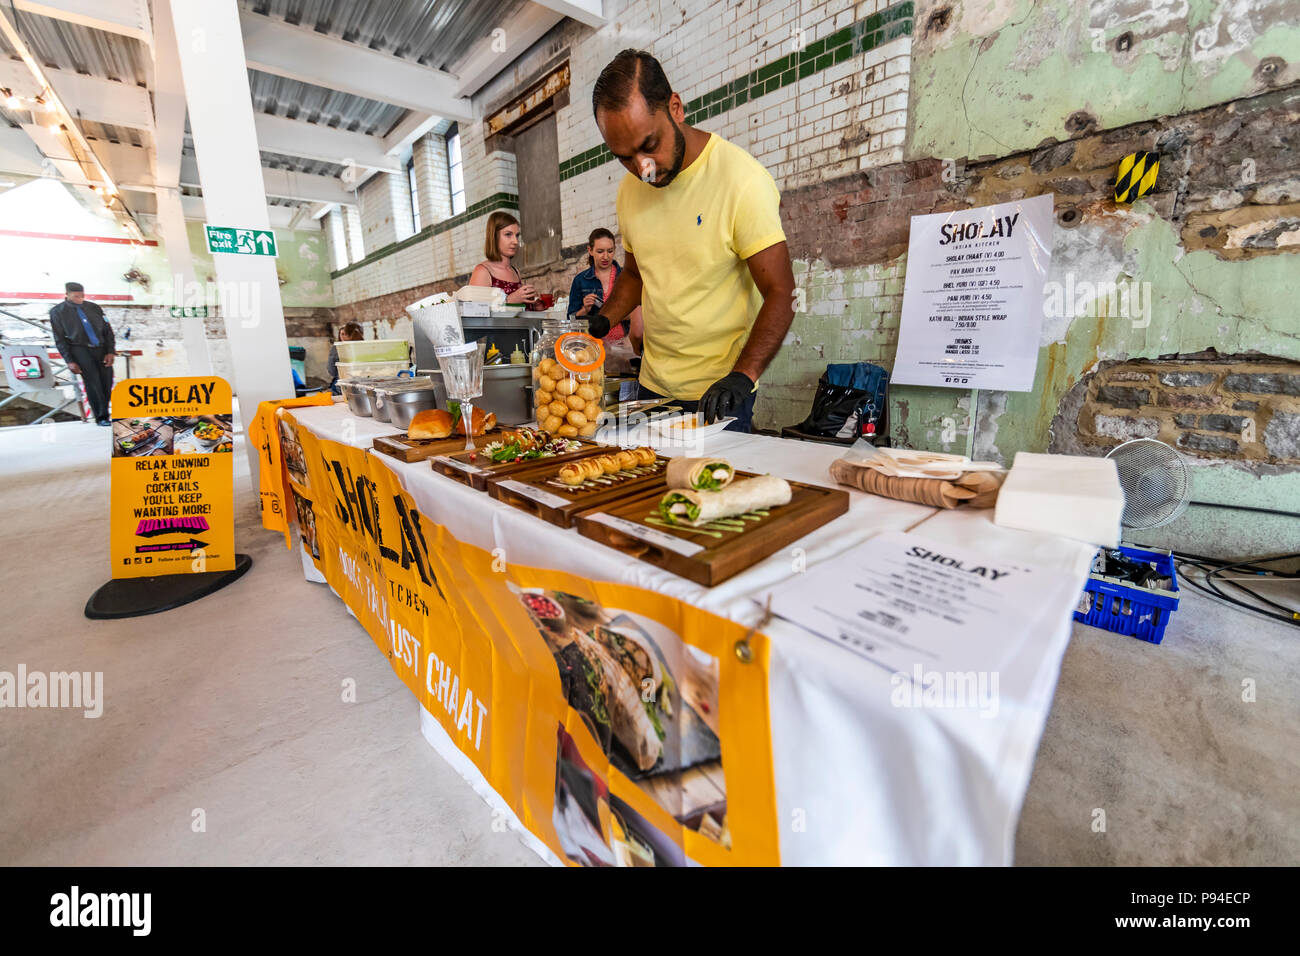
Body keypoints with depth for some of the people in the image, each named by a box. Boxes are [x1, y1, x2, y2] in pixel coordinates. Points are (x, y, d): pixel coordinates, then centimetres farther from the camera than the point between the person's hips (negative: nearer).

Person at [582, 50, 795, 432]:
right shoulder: (630, 189, 7)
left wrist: (742, 376, -28)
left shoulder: (743, 180, -13)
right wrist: (601, 322, 1)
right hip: (652, 387, 6)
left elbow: (780, 293, -14)